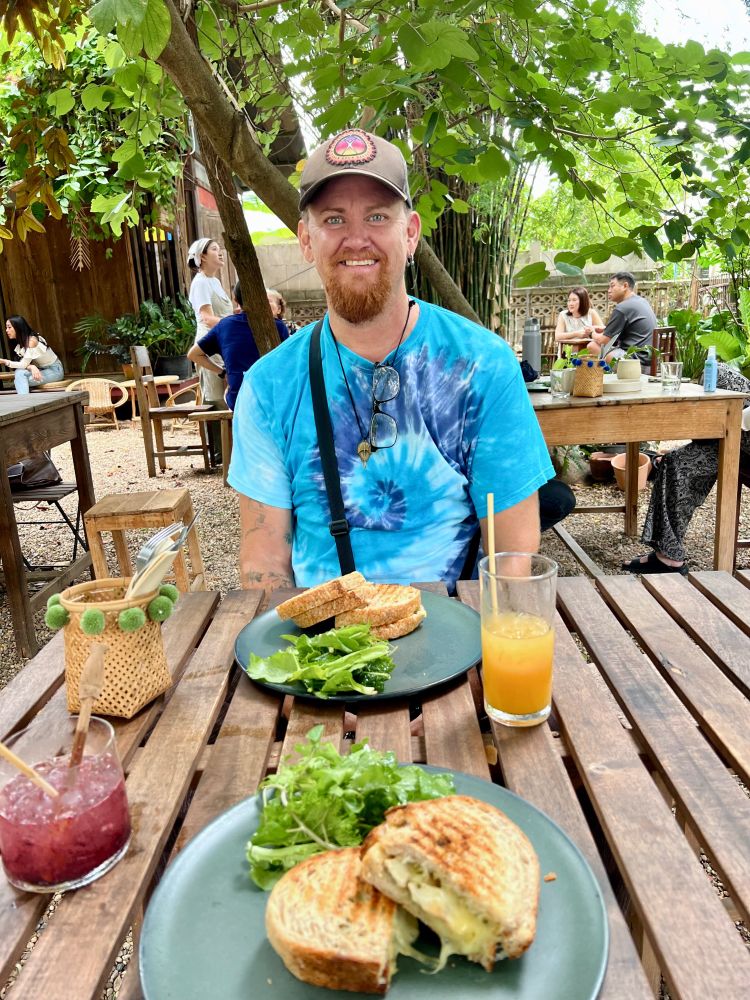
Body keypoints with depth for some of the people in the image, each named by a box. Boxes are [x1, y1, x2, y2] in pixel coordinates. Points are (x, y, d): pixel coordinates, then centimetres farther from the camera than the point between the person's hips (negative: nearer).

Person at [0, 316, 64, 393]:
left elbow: (23, 364, -22)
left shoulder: (32, 340, -21)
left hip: (55, 370, -8)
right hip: (41, 370, 8)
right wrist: (31, 367, -27)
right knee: (19, 373, -20)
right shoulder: (21, 342, 4)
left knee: (20, 379, -24)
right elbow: (22, 364, -5)